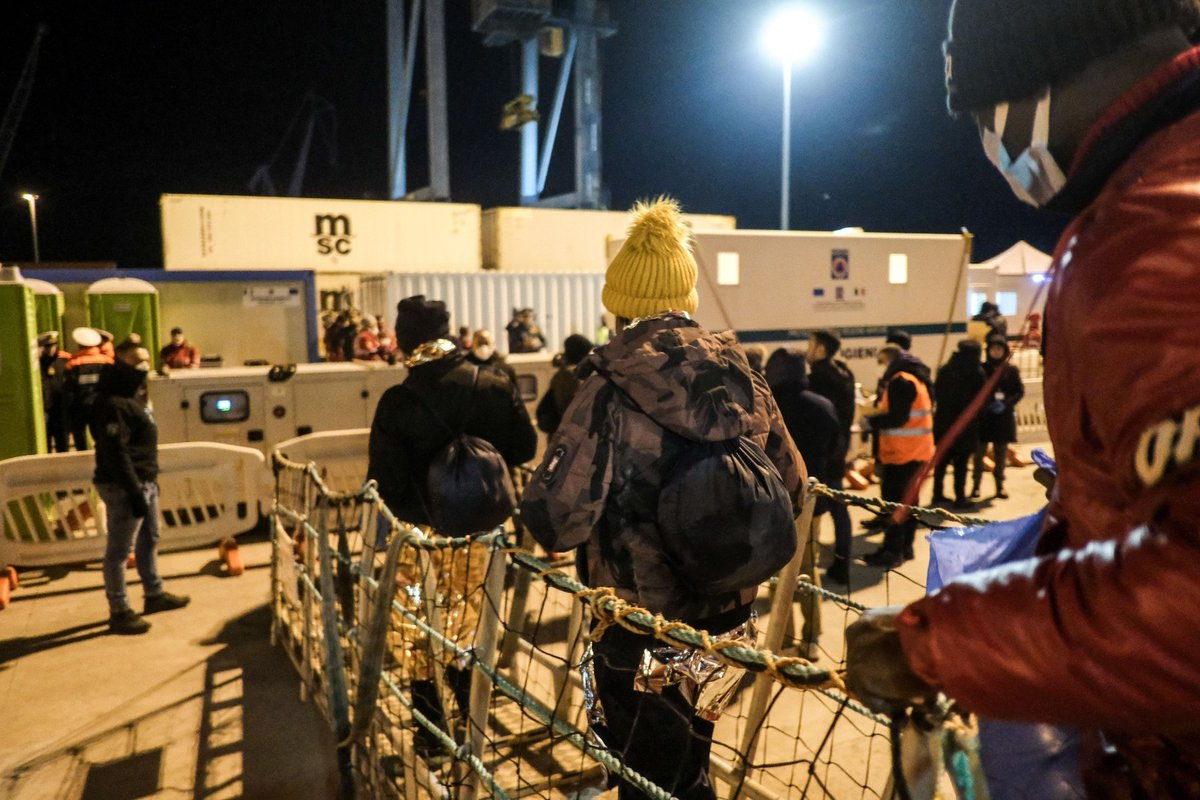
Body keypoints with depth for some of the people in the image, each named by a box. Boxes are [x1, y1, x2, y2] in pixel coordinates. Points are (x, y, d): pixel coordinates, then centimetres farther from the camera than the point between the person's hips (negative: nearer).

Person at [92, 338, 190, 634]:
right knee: (119, 550, -1)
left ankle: (154, 594, 34)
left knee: (149, 540, 20)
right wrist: (134, 492, -24)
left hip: (144, 481, 11)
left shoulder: (134, 396, 13)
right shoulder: (114, 404, -19)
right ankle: (119, 612, 9)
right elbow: (115, 452, -23)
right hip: (123, 486, -11)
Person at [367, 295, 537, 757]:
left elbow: (384, 482, -18)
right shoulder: (494, 386, -12)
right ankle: (471, 717, 37)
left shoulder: (397, 403, -18)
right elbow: (525, 448, -4)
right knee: (466, 624, 23)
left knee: (422, 633, 16)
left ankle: (431, 733, 26)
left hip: (421, 533, -2)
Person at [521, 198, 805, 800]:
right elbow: (791, 487, 4)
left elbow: (556, 520, -25)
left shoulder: (611, 389, -20)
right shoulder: (741, 375, -4)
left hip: (641, 628, -5)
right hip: (726, 613, 5)